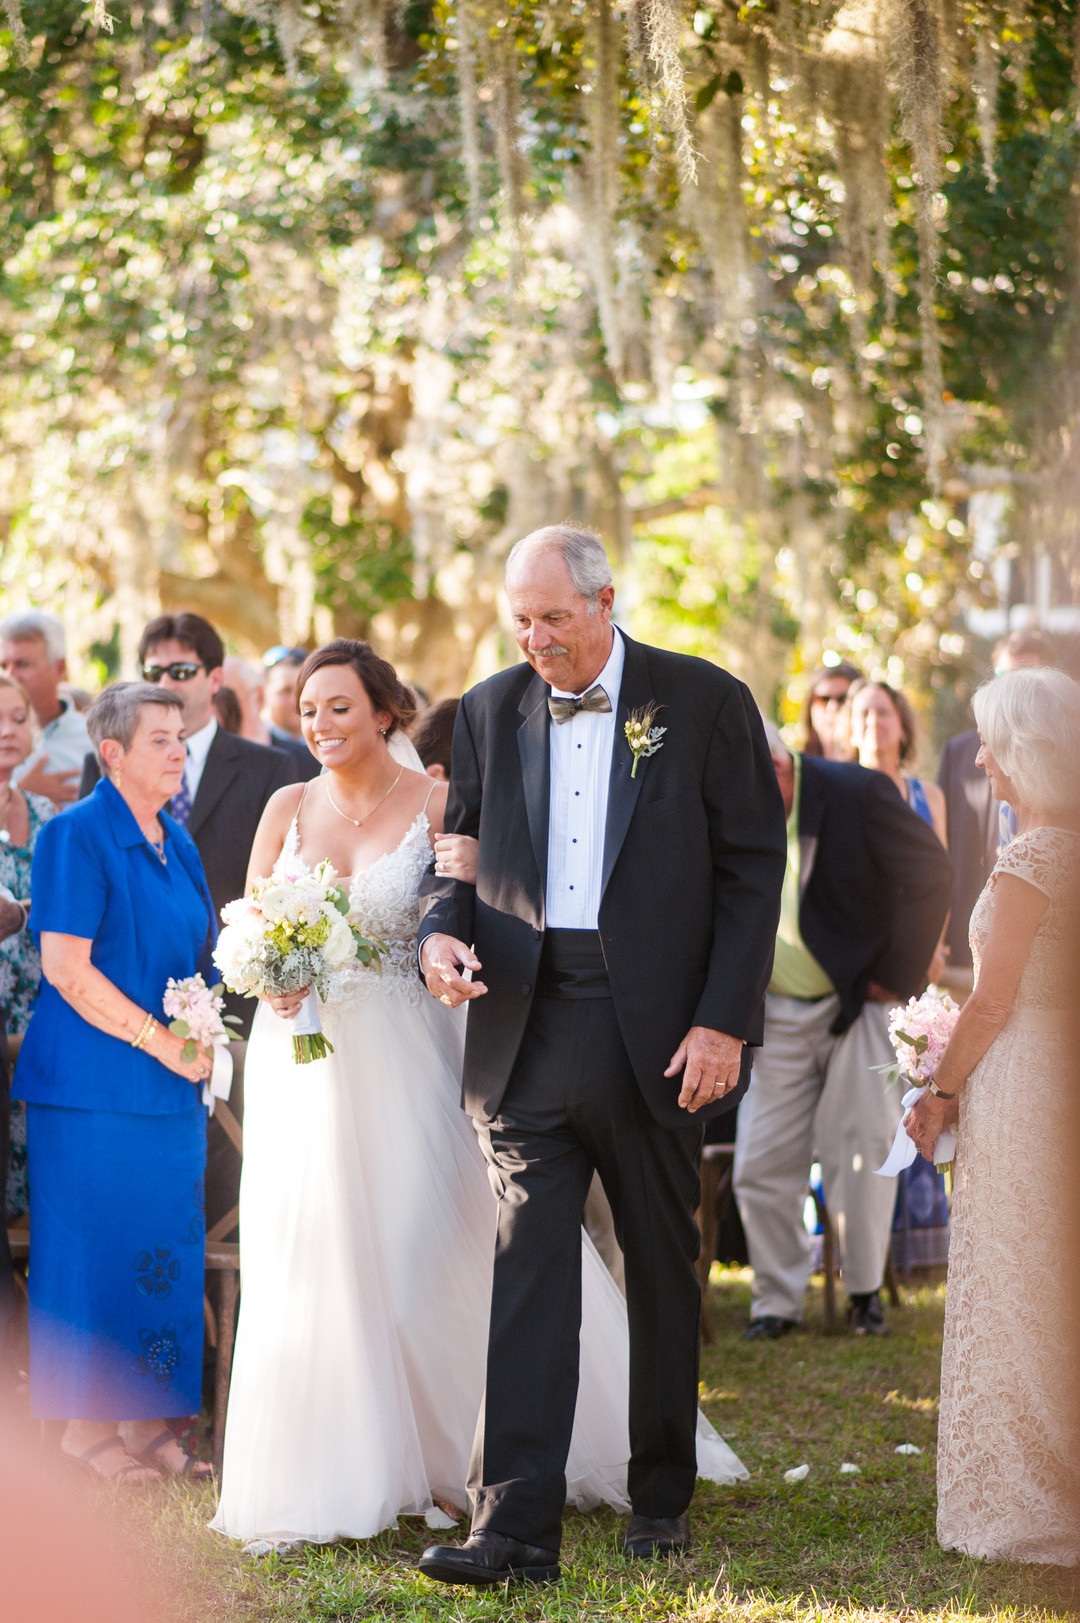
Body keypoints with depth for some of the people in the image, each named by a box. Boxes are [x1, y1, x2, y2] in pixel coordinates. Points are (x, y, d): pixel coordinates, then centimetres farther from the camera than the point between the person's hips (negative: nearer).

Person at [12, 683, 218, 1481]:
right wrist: (163, 1042, -16)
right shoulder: (76, 836, -10)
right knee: (98, 1245, -3)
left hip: (172, 1084, 8)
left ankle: (148, 1421, 14)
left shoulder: (177, 843, 14)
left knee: (167, 1252, 7)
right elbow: (66, 967, -16)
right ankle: (89, 1424, 6)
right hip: (97, 1083, -7)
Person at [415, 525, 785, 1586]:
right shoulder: (488, 713, 10)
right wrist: (442, 930, -5)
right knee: (529, 1264, -7)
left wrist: (725, 1021, -9)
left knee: (662, 1269, 10)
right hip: (525, 1030, 2)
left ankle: (661, 1500, 24)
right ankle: (516, 1527, -10)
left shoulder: (704, 703, 0)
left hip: (655, 1033, -1)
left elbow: (753, 869, -1)